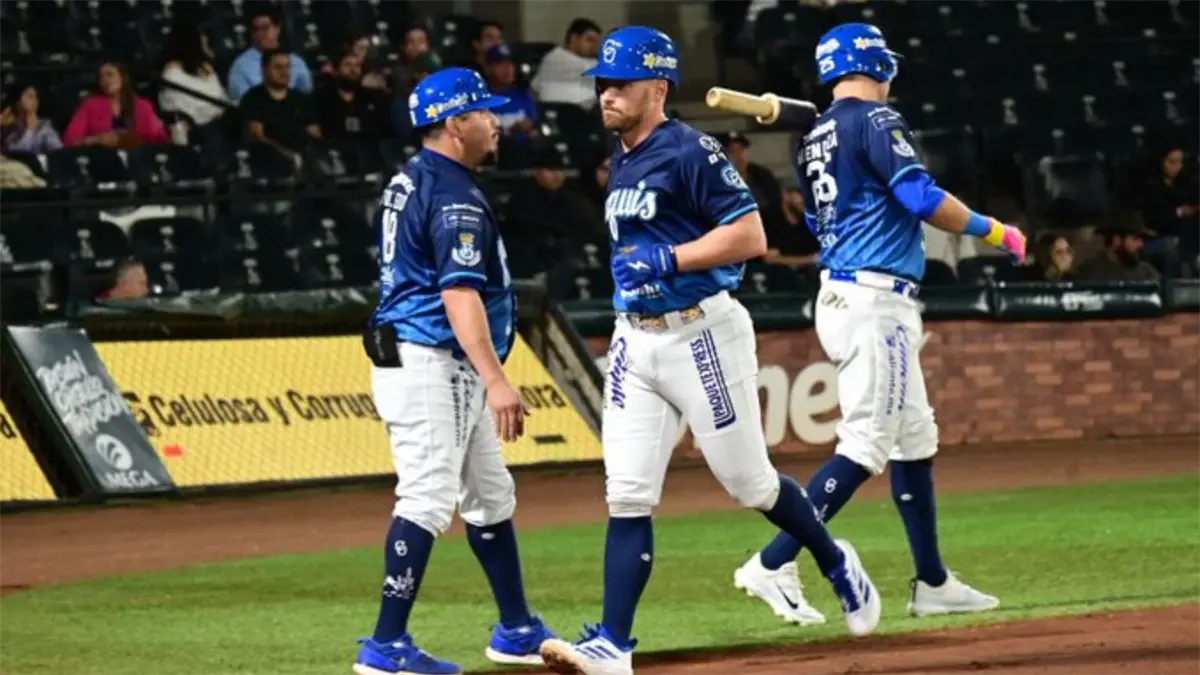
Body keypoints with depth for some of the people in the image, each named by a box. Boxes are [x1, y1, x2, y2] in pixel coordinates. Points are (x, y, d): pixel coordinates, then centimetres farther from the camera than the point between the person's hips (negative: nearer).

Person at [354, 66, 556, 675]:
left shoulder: (409, 180, 15)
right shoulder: (454, 196, -16)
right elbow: (459, 294, -25)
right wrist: (496, 381, -32)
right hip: (432, 365, -11)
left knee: (490, 495, 17)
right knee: (428, 499, -13)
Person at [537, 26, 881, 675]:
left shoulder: (690, 152, -14)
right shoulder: (621, 163, 13)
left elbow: (749, 236, -20)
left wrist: (665, 261, -22)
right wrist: (629, 270, 14)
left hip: (701, 334, -7)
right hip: (634, 341, 7)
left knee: (749, 482, 4)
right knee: (627, 497, -2)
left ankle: (835, 563, 31)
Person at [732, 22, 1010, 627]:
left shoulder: (814, 139, 15)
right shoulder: (875, 119, -10)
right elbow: (922, 198, -19)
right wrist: (994, 232, -8)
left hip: (837, 298, 9)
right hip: (876, 300, -9)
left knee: (914, 439, 15)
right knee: (867, 445, -11)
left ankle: (932, 583, 18)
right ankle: (774, 564, -16)